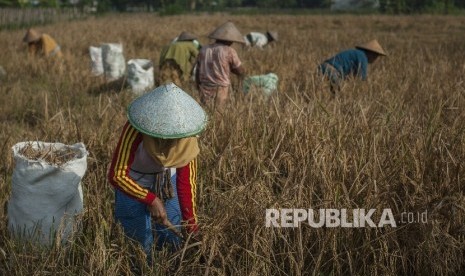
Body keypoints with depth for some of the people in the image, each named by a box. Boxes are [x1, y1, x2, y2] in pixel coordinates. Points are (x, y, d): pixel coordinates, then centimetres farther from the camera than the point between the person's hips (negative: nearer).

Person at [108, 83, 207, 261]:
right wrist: (151, 200, -36)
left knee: (173, 242, 11)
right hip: (133, 185, -3)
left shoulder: (187, 135, -24)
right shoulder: (135, 130, -35)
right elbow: (116, 176, -32)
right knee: (140, 247, 5)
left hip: (168, 183, 3)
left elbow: (187, 179, -17)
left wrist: (190, 220, -19)